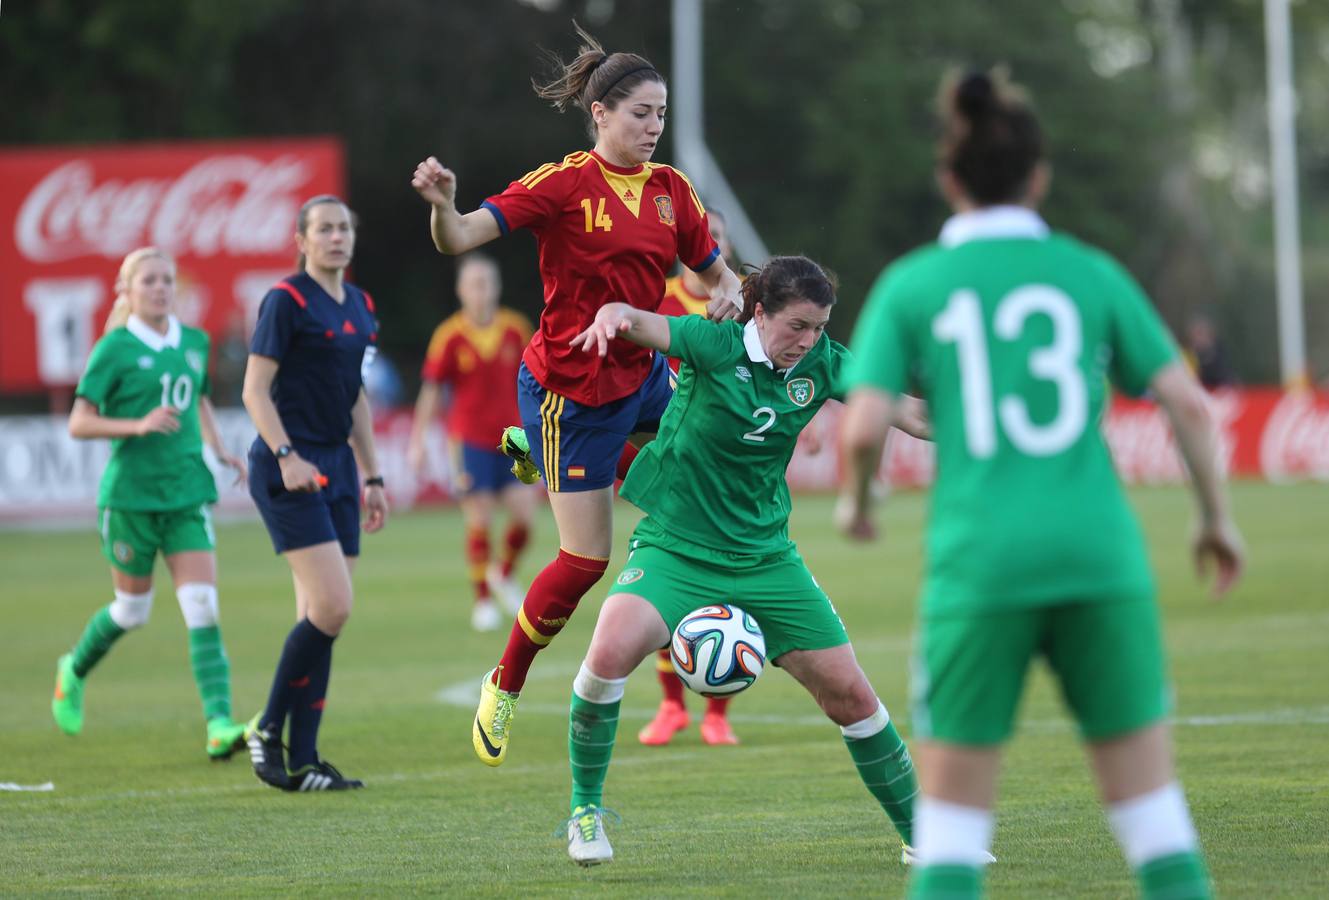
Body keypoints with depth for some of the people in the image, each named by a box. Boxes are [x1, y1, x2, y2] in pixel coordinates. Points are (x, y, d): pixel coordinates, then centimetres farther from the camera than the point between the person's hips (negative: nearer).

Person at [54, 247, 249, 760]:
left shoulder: (194, 342, 7)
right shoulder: (115, 348, -6)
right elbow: (79, 424, -8)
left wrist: (219, 451, 11)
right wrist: (139, 426, -22)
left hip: (187, 492, 3)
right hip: (131, 492, -3)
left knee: (202, 608, -10)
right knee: (133, 609, 9)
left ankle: (219, 726, -17)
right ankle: (75, 671, 40)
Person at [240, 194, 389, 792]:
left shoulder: (359, 306, 14)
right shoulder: (288, 301, -9)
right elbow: (255, 390, -12)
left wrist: (372, 477, 19)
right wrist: (285, 455, -23)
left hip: (336, 467, 8)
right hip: (288, 470, -8)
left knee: (322, 616, 4)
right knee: (332, 607, -16)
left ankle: (302, 763, 6)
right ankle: (269, 729, -1)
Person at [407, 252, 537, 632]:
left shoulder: (516, 329, 1)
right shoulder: (450, 336, -6)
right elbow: (431, 390, 0)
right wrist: (417, 441, -1)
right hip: (470, 439, -3)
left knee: (524, 513, -5)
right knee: (479, 521, -3)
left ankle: (504, 575, 22)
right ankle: (483, 600, 10)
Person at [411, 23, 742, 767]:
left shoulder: (672, 190, 4)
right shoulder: (565, 184, -14)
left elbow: (716, 275, 13)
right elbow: (460, 239, -20)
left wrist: (728, 295, -11)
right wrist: (442, 205, -42)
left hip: (640, 374, 6)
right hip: (572, 390, -6)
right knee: (586, 560, -3)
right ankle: (505, 686, 17)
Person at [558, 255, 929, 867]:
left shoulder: (821, 363, -3)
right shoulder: (716, 345, -14)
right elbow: (641, 324, -30)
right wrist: (612, 316, -54)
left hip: (764, 558, 4)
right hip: (675, 549, -4)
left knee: (849, 694, 2)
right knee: (610, 652, -29)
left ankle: (917, 832, 22)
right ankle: (585, 807, -7)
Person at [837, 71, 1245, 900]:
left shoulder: (911, 287, 5)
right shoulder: (1091, 275, 8)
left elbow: (865, 427, -5)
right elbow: (1189, 404, 4)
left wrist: (857, 498, 16)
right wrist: (1217, 518, 18)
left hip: (980, 561, -1)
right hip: (1099, 554, 1)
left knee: (954, 802, 5)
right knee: (1149, 793, 8)